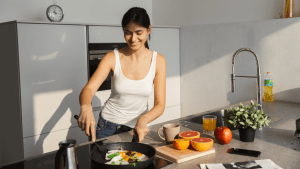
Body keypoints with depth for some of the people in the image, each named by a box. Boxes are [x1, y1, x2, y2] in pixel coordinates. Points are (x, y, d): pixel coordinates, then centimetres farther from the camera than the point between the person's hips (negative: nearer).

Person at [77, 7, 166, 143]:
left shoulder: (158, 61, -11)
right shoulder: (112, 58, -13)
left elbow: (160, 105, -12)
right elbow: (88, 89, -23)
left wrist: (144, 119, -31)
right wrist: (86, 107, -45)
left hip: (137, 127, 1)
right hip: (109, 126, 0)